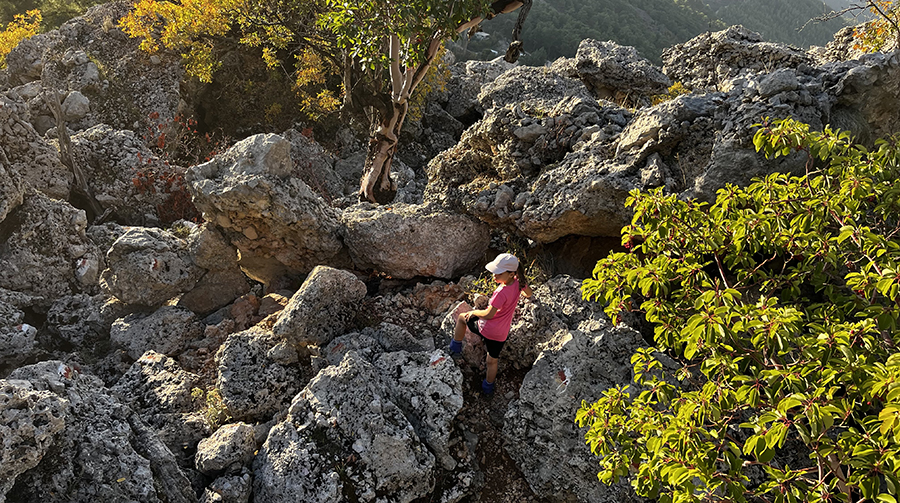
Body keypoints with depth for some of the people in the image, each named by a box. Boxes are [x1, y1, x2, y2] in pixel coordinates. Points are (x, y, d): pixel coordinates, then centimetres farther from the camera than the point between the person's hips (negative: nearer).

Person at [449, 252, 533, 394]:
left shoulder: (502, 293, -31)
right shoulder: (518, 282, -12)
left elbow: (489, 314, -28)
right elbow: (529, 293, 10)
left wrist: (474, 312, -11)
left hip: (486, 328, -5)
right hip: (501, 333, 6)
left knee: (462, 317, 25)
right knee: (492, 361, 28)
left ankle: (456, 346, 38)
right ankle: (488, 386, 46)